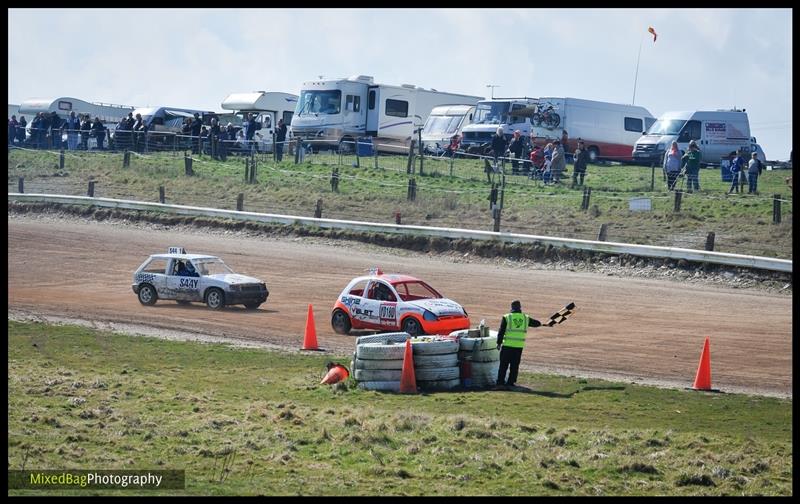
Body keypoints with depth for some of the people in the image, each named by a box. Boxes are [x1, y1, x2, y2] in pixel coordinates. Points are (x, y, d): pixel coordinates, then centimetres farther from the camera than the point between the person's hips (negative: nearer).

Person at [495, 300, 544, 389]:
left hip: (507, 345, -2)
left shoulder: (507, 317, -4)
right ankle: (511, 381, 8)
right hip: (519, 346, 2)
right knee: (515, 365, 9)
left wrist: (499, 343, 2)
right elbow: (537, 323, 18)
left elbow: (501, 332, -4)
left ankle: (500, 381, 4)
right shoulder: (526, 318, 5)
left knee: (504, 364, 5)